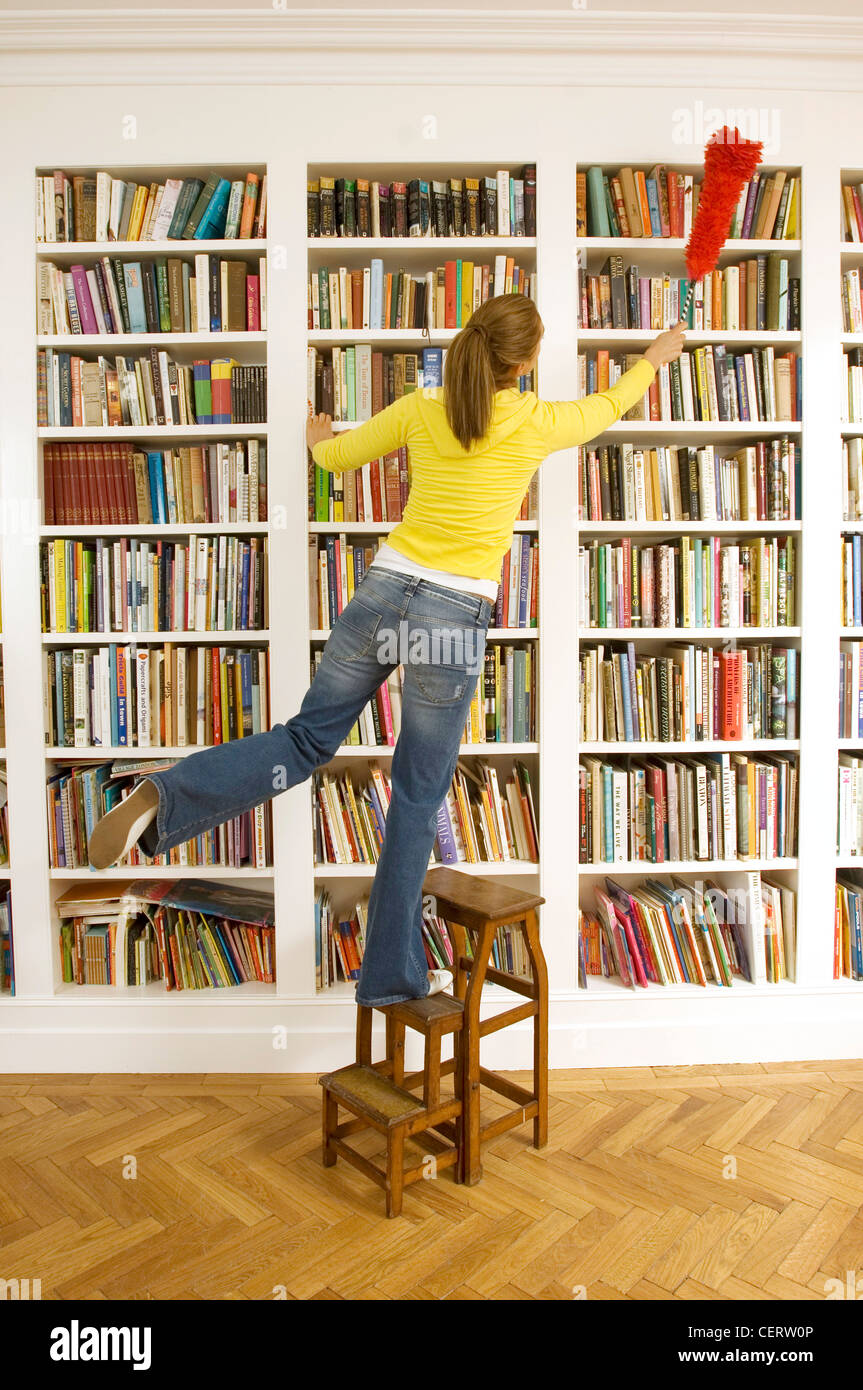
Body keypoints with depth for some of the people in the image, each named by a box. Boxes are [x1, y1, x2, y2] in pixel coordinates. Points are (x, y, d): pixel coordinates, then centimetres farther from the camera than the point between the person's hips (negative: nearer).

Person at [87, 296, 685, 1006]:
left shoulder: (421, 408, 7)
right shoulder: (535, 422, 1)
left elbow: (336, 456, 20)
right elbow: (607, 408, 22)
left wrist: (321, 440, 45)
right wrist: (655, 357, 42)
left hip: (384, 589, 3)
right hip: (455, 617, -3)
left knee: (309, 738, 17)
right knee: (419, 794, 8)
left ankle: (165, 799, -7)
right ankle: (393, 974, 21)